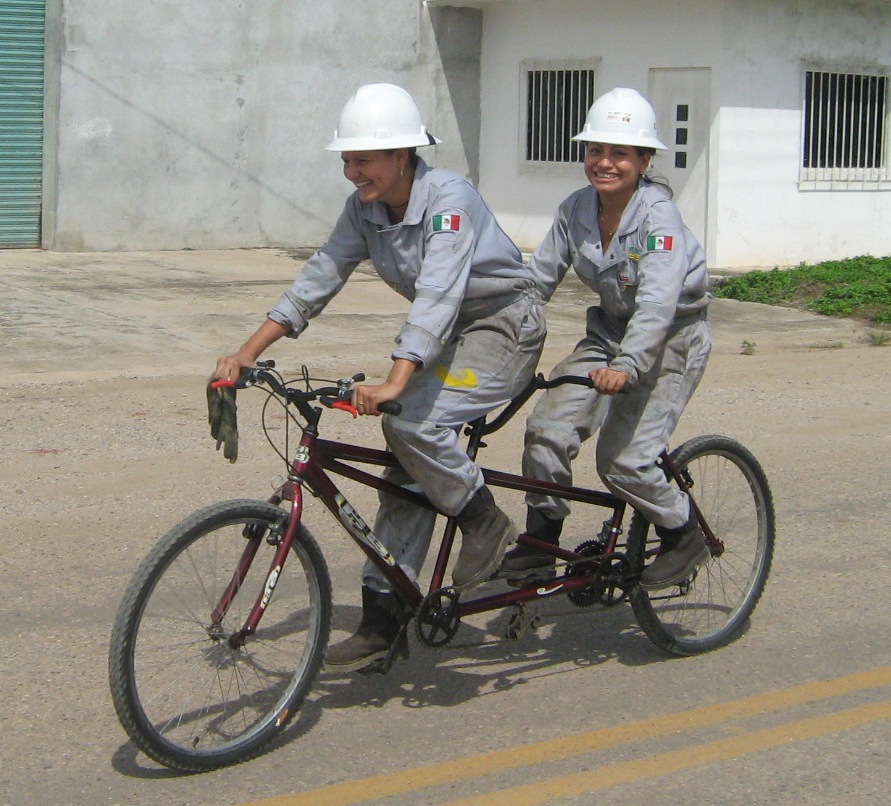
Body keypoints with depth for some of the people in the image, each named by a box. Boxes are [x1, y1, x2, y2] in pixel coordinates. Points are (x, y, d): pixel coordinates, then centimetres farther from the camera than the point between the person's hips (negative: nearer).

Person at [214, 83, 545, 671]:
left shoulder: (449, 198, -26)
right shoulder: (365, 208, -4)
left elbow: (438, 295, -37)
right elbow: (320, 277, -4)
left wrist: (395, 383, -48)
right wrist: (249, 352, -13)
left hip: (504, 325, -7)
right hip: (447, 334, 8)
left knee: (412, 421, -27)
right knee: (410, 473, 2)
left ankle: (488, 528, -5)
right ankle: (384, 617, 7)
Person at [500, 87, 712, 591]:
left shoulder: (659, 215, -24)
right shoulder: (576, 210, -5)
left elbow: (657, 303, -36)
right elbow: (539, 277, -1)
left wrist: (627, 366, -49)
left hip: (672, 339, -6)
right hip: (611, 331, 6)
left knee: (624, 460, -14)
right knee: (548, 427, -11)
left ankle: (686, 535, 12)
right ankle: (540, 546, 5)